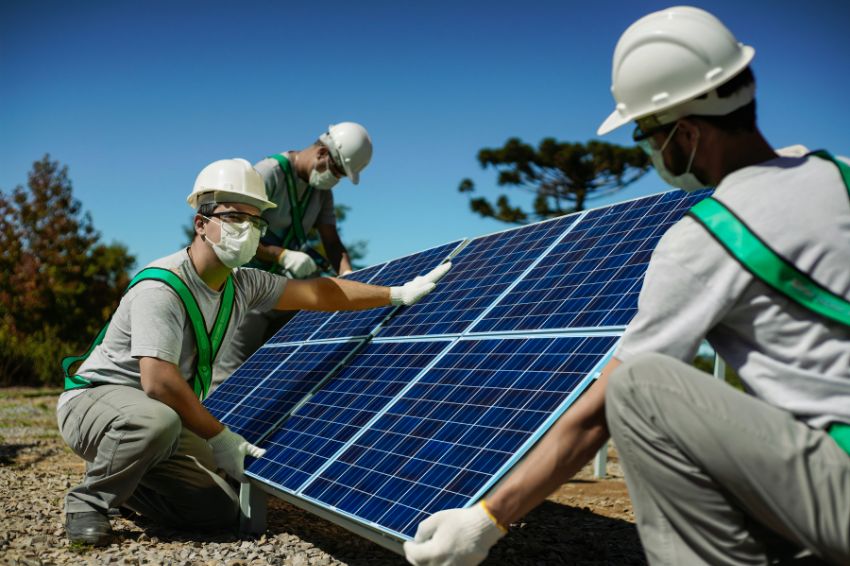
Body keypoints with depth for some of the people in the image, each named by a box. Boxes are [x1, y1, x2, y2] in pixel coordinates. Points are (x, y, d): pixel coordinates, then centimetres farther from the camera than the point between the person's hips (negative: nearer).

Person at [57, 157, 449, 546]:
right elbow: (157, 380, -34)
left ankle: (119, 475, 18)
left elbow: (318, 294, 2)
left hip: (161, 414, 7)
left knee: (220, 510, -3)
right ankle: (88, 499, -11)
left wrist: (398, 294, 2)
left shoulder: (242, 285, -2)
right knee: (156, 420, -41)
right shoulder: (160, 287, -26)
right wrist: (219, 437, -26)